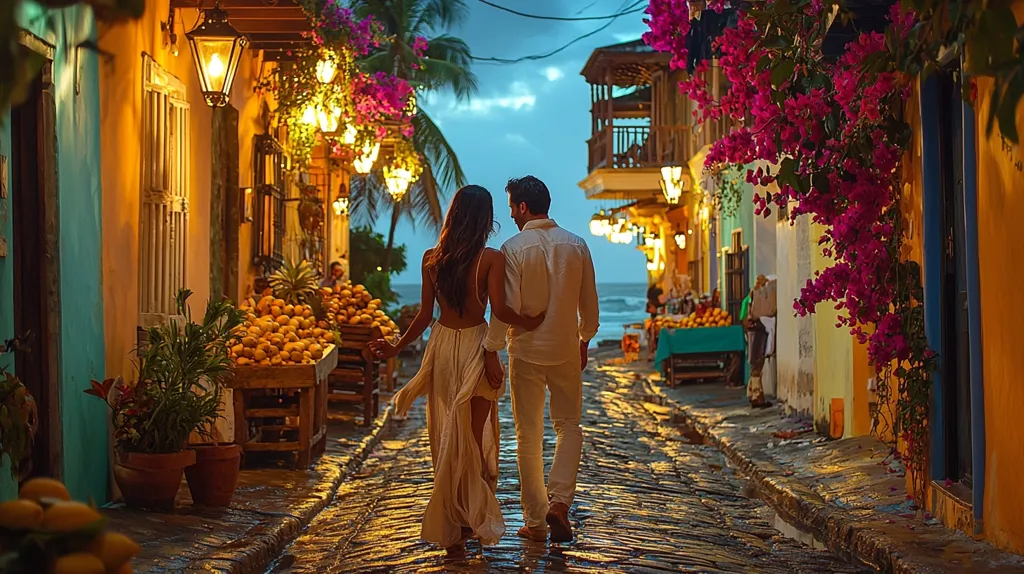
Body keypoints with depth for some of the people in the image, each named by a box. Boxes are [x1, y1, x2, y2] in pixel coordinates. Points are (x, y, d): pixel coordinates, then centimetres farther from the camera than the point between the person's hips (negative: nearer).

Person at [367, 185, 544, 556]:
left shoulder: (431, 258, 2)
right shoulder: (491, 258, -9)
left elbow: (425, 314, 3)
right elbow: (499, 310, -16)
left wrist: (397, 348, 14)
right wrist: (528, 323, 2)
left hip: (442, 345, 3)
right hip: (476, 347, -3)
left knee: (446, 439, 12)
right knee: (475, 437, 7)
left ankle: (450, 529, 16)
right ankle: (471, 522, 8)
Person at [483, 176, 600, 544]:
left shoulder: (514, 248, -13)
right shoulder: (576, 245, -1)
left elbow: (507, 306, -16)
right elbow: (589, 303, 5)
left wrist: (492, 350, -9)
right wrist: (584, 341, 19)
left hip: (526, 351, -3)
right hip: (566, 350, 3)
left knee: (528, 436, 8)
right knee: (569, 426, 16)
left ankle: (535, 521, 13)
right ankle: (559, 500, -4)